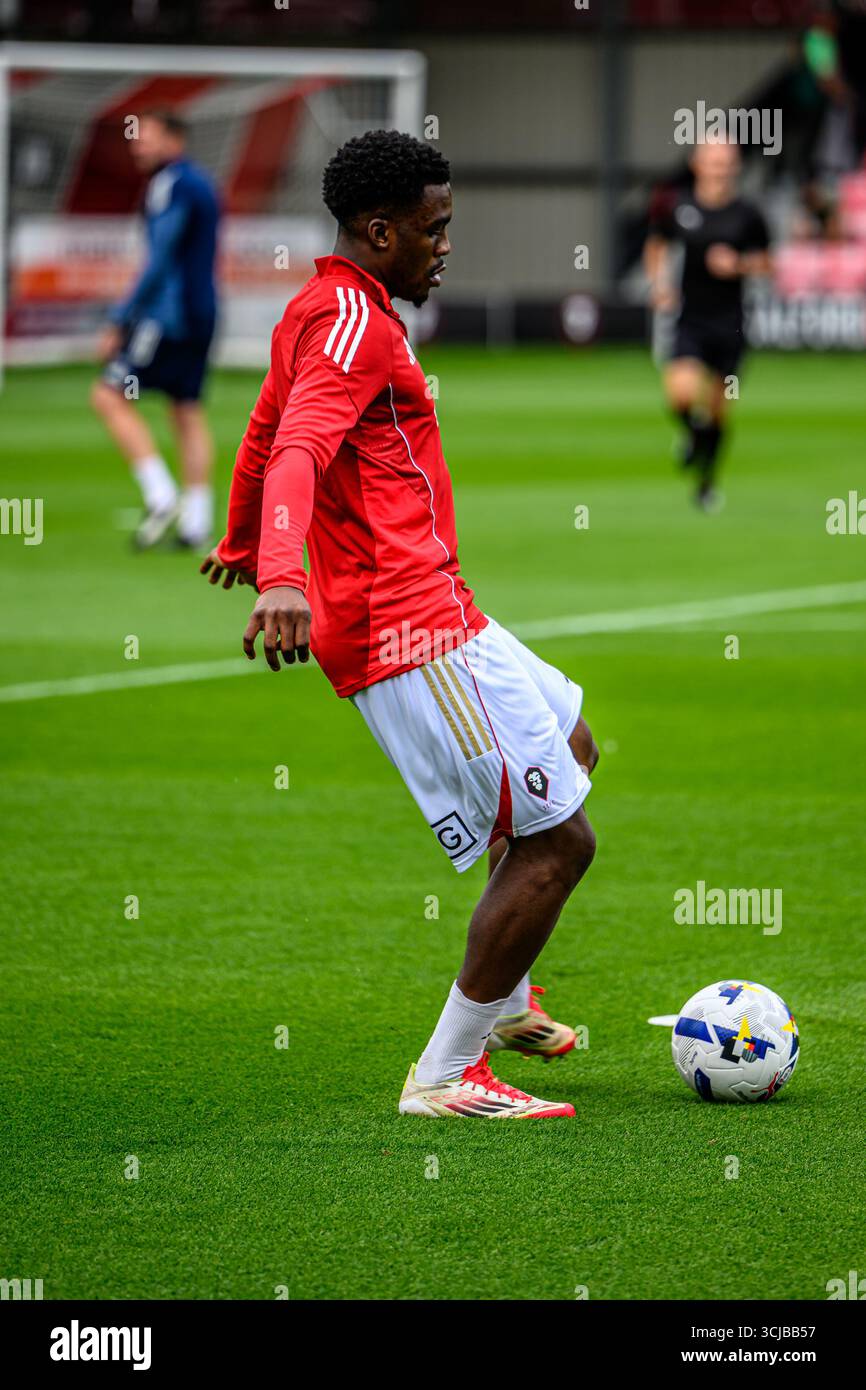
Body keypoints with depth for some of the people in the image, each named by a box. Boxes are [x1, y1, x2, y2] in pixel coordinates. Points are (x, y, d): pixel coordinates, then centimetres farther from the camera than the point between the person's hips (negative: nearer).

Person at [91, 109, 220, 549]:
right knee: (188, 412, 9)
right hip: (200, 315, 10)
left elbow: (159, 263, -19)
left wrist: (119, 322, -17)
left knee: (110, 396, -7)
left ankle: (161, 497, -14)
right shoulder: (200, 183, 17)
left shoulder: (172, 186, -12)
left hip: (168, 313, -10)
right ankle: (196, 524, 5)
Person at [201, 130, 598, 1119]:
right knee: (556, 840, -10)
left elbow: (264, 432, 33)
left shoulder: (321, 312, 16)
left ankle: (503, 1001, 31)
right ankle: (444, 1078, -6)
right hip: (411, 634, -11)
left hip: (433, 611, 11)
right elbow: (297, 452, -31)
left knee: (570, 743, 28)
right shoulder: (355, 322, -15)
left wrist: (240, 542, 50)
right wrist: (281, 575, -48)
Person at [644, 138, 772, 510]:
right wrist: (659, 282, 0)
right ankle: (694, 432, 13)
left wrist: (739, 265, -11)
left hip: (730, 324, 1)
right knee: (682, 391, -23)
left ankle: (707, 481, 29)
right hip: (690, 321, -1)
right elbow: (656, 245, 16)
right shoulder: (678, 208, -2)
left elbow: (765, 263, 10)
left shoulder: (747, 215, -1)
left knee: (718, 407, 8)